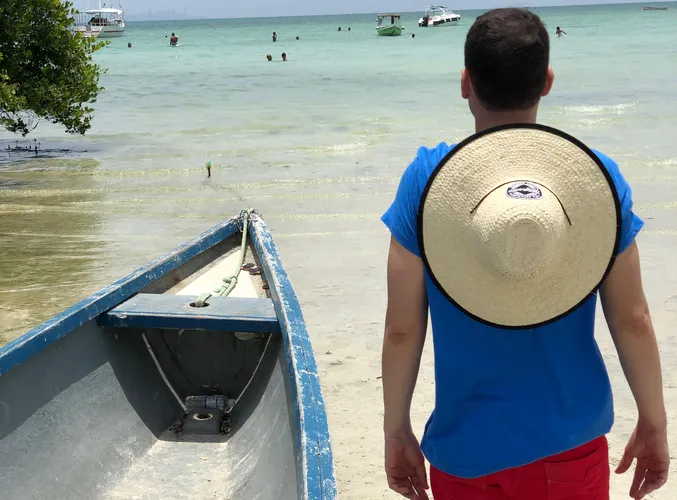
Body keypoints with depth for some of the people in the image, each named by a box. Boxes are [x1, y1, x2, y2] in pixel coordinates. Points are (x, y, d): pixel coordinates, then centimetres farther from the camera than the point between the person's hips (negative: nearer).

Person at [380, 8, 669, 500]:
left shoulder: (428, 178, -11)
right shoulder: (597, 175, -8)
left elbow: (402, 328, -7)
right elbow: (632, 320, -4)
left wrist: (396, 429, 5)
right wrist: (654, 423, 9)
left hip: (469, 449, 0)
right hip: (573, 442, 1)